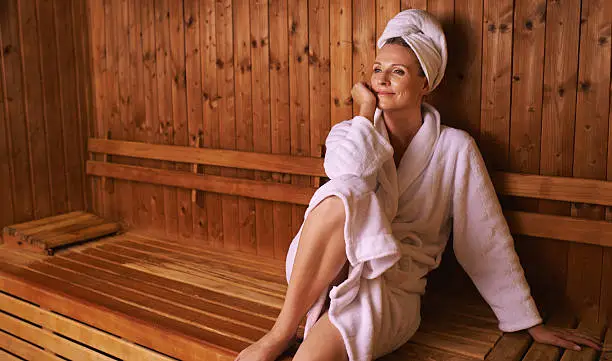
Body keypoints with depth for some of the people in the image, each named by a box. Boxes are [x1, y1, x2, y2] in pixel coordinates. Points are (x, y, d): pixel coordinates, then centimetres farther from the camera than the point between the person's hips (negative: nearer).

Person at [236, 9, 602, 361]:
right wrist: (367, 110, -5)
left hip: (392, 290, -2)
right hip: (323, 270, 3)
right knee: (343, 195, -33)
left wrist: (532, 324, 7)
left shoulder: (455, 148, 3)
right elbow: (351, 177, -17)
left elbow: (487, 241, 5)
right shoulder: (350, 132, 8)